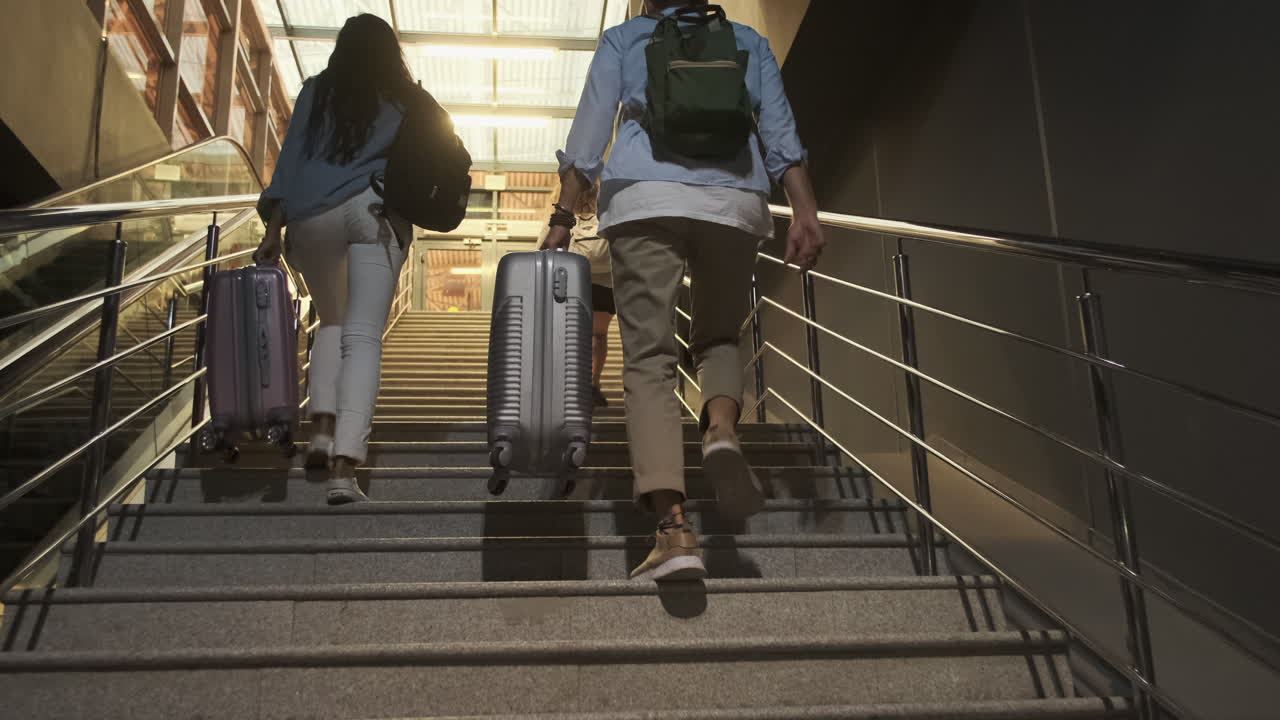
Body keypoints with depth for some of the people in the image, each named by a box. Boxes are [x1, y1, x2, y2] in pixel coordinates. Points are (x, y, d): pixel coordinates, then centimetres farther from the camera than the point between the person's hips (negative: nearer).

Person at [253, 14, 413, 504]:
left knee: (331, 322, 22)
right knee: (364, 336, -7)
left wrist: (274, 229, 5)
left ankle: (322, 428, 4)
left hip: (311, 217, 2)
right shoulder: (405, 101, 13)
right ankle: (344, 466, -19)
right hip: (376, 213, -2)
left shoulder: (316, 92, 13)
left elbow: (290, 159, 7)